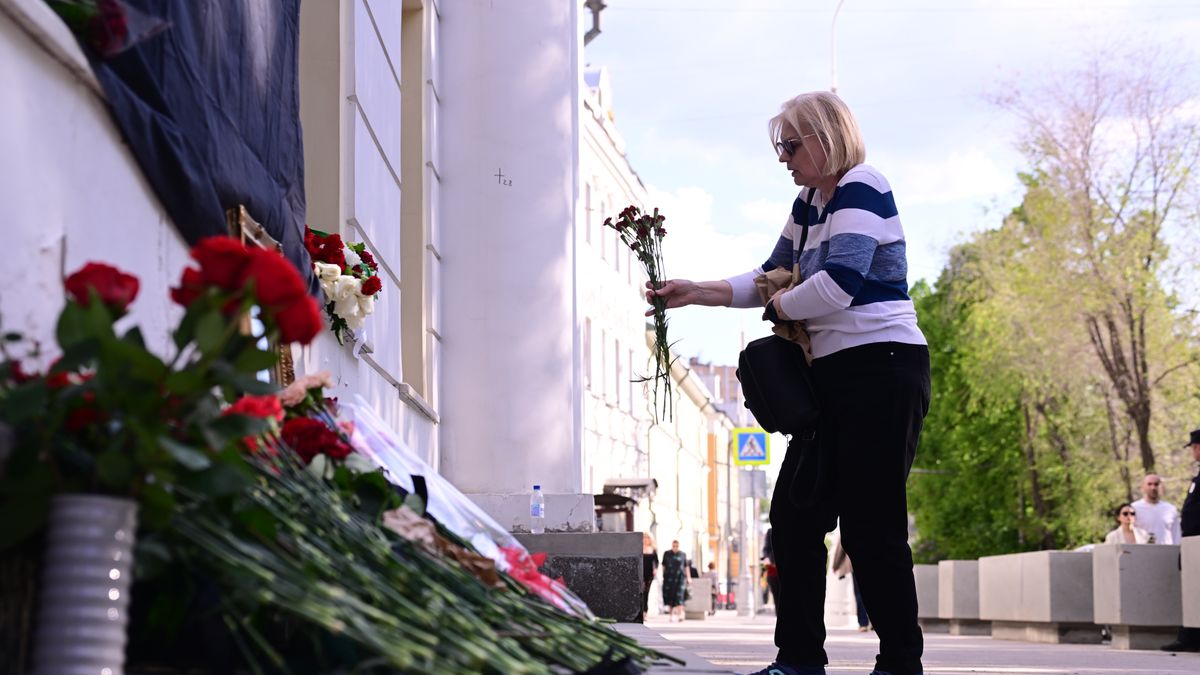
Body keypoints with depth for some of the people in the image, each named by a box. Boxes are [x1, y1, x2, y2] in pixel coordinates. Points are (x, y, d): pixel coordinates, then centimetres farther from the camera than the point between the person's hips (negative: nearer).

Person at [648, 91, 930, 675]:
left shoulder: (861, 188, -10)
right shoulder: (809, 203, 18)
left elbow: (839, 286, -23)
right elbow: (768, 279, 24)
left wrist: (779, 306, -6)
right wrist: (695, 293, 13)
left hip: (882, 369, -10)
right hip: (836, 377, 10)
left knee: (870, 527, -8)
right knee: (793, 515, 6)